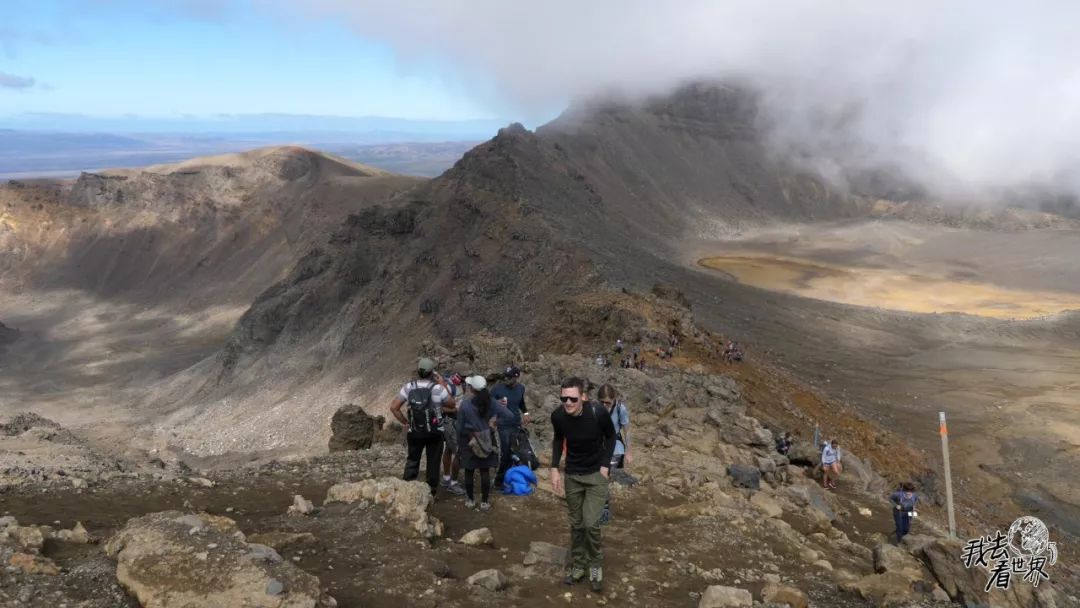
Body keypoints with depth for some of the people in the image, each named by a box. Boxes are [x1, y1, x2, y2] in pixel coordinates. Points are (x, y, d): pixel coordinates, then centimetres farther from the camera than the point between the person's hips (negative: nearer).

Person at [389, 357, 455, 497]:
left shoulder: (409, 387, -6)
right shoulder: (438, 388, -14)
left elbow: (393, 407, -6)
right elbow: (451, 404, 0)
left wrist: (405, 422, 3)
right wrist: (444, 386, 4)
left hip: (415, 432, 2)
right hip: (435, 432, -2)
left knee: (412, 460, 18)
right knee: (433, 462, 12)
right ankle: (431, 493, 20)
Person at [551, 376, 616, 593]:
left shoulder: (597, 413, -25)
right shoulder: (557, 416, -17)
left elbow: (610, 436, -4)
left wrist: (605, 464, -11)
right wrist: (555, 468, -3)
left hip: (596, 474, -3)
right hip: (572, 475, 3)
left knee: (591, 523, -9)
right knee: (576, 524, 11)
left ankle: (596, 565, 13)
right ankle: (579, 565, 28)